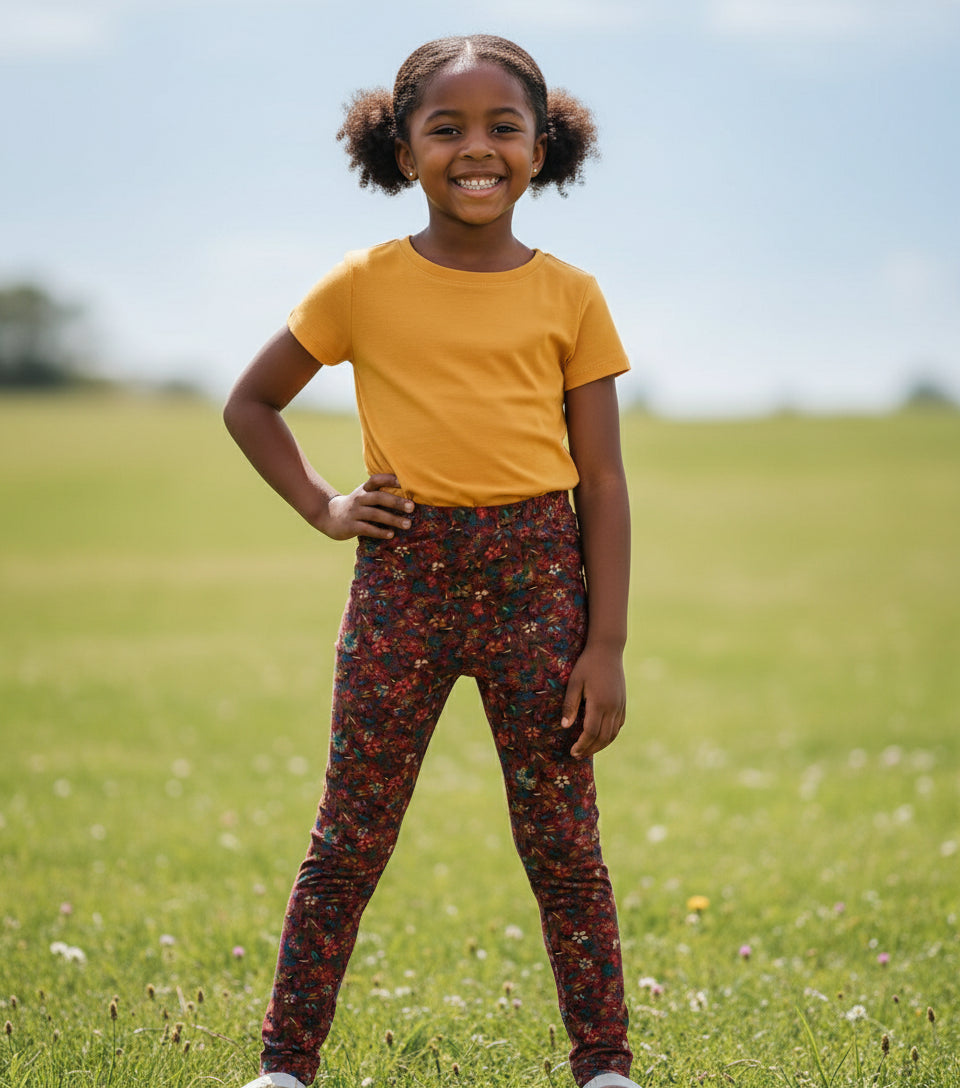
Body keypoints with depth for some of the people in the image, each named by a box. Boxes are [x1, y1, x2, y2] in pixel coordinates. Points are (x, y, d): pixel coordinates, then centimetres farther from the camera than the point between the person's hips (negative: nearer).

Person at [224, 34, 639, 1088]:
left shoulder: (568, 296, 3)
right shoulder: (365, 285, 3)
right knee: (349, 837, 5)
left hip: (536, 573, 0)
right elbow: (249, 405, 15)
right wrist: (320, 504, 2)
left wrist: (605, 645, -2)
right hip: (403, 573, 0)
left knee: (562, 840, 5)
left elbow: (602, 482, 3)